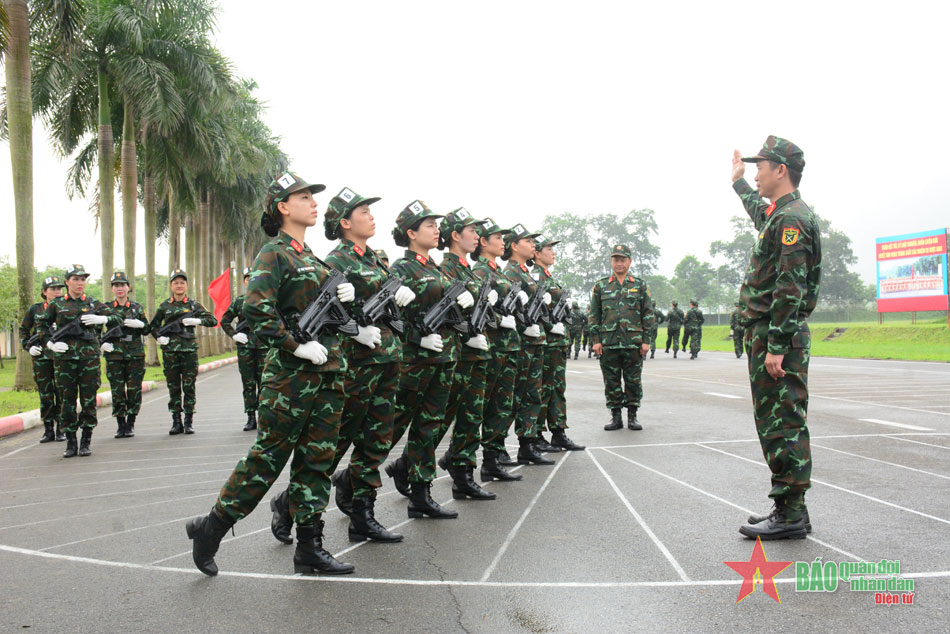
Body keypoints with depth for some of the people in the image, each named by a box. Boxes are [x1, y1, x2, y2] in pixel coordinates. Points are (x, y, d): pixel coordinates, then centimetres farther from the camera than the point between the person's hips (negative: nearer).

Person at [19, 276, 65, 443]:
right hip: (41, 356, 1)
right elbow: (23, 329, 16)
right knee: (45, 394, 5)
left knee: (62, 393, -1)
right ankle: (48, 430, 13)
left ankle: (61, 429, 8)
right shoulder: (35, 309, 8)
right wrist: (28, 347, 3)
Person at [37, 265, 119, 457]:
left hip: (90, 356, 0)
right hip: (65, 357, 0)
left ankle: (86, 441, 11)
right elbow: (41, 326, 15)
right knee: (67, 400, 2)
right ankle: (70, 443, 11)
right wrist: (51, 344, 0)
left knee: (89, 400, 1)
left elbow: (116, 320, 8)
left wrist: (100, 319, -11)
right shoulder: (56, 304, 9)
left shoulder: (93, 303, 9)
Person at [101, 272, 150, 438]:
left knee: (134, 390, 0)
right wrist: (101, 343, -5)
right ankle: (120, 425, 9)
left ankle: (131, 424, 11)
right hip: (114, 355, 0)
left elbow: (146, 330, 12)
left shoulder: (137, 307, 10)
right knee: (117, 391, -1)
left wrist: (140, 324, -9)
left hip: (135, 354, 1)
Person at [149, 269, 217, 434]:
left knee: (189, 386, 0)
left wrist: (197, 320, -14)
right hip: (170, 350, 1)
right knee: (173, 387, 4)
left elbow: (213, 320, 2)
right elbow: (153, 326, 18)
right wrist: (159, 337, -1)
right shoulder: (165, 305, 9)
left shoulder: (193, 304, 6)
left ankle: (189, 422, 6)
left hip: (189, 349, -1)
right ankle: (176, 422, 11)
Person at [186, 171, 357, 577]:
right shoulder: (274, 254, -7)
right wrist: (298, 346, -21)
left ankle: (309, 549, 15)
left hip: (329, 372, 8)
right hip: (292, 374, -8)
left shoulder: (312, 257, 18)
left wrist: (344, 297, 3)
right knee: (268, 457, -1)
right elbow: (256, 309, -20)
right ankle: (210, 529, 16)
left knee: (317, 460, 8)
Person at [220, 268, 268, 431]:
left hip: (264, 346, -2)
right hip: (245, 347, 2)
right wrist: (233, 334, 2)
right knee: (248, 384, 4)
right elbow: (224, 320, 16)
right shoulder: (239, 301, 9)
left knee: (264, 383, -2)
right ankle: (251, 418, 10)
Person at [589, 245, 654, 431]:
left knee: (633, 381, 4)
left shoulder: (640, 285, 8)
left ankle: (632, 416, 16)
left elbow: (648, 314, 6)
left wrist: (646, 340, -1)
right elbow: (594, 314, 8)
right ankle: (615, 416, 15)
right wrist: (596, 340, 0)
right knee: (611, 381, 4)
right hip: (608, 344, 1)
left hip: (634, 343, 0)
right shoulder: (601, 286, 9)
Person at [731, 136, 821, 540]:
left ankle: (791, 515, 0)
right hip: (769, 337, 10)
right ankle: (788, 508, 19)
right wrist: (738, 182, 58)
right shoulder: (780, 215, 17)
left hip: (777, 338, -10)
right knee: (776, 424, 12)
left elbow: (790, 290, -21)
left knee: (782, 426, -6)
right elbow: (759, 212, 45)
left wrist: (776, 347, -23)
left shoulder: (792, 218, -14)